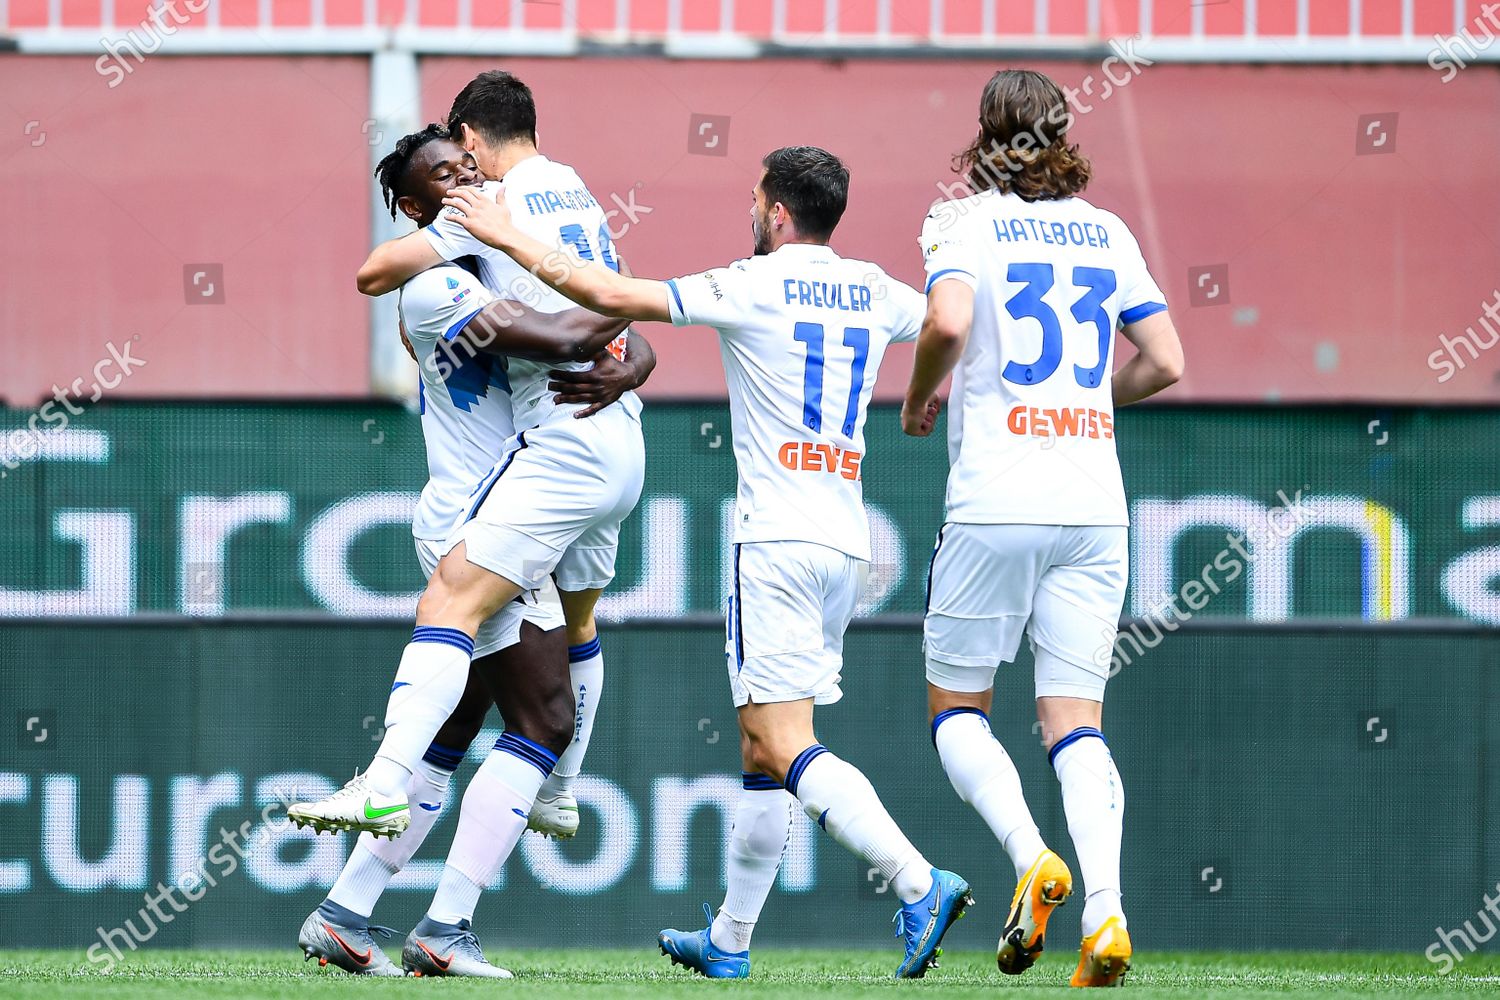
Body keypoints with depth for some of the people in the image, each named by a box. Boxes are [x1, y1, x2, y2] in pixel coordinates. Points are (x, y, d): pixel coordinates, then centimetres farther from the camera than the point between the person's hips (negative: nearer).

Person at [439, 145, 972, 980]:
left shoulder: (755, 287, -6)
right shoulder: (873, 293, 11)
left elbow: (615, 296, -9)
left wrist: (509, 237, 0)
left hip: (778, 537, -7)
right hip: (848, 542, 7)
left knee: (787, 749, -13)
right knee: (763, 749, 14)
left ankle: (921, 885, -30)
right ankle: (730, 941, 20)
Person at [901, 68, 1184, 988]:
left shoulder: (967, 222, -1)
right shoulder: (1107, 232, 12)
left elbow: (947, 323, -20)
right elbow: (1165, 363, 10)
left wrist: (920, 399, 0)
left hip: (995, 505, -4)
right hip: (1095, 505, 4)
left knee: (956, 709, 10)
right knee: (1076, 721, 4)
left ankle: (1032, 858, -16)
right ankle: (1106, 911, -16)